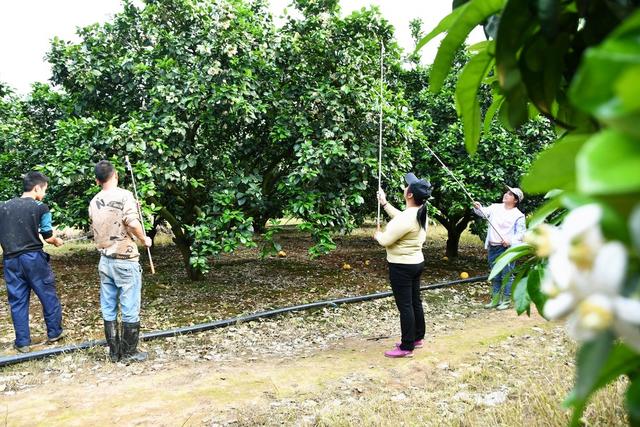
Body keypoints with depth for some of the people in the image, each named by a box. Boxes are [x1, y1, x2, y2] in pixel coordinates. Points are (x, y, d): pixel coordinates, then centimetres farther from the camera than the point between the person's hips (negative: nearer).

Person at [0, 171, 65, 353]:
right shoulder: (40, 207, -6)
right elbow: (48, 237, -5)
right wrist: (57, 241, 15)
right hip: (34, 258, -4)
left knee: (18, 301, 10)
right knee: (49, 296, 12)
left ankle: (22, 342, 15)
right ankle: (54, 333, 22)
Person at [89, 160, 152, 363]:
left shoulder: (94, 202, 6)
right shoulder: (124, 195, -13)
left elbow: (95, 229, 11)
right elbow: (133, 223, -24)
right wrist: (144, 239, -8)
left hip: (105, 260, 6)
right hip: (125, 260, -6)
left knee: (108, 309, 11)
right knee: (130, 309, 5)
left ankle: (114, 351, 21)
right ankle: (129, 352, 13)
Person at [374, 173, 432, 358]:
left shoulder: (407, 218, -28)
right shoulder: (420, 213, 1)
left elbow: (386, 240, -20)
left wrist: (378, 235, 2)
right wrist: (385, 204, 23)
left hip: (402, 267, -9)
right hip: (416, 262, 9)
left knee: (405, 306, -2)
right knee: (415, 302, 18)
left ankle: (406, 347, 6)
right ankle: (417, 338, 32)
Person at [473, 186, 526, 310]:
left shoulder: (518, 215, -5)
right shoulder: (495, 207, 11)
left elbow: (521, 233, -6)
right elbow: (484, 212, 3)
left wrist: (510, 241, -19)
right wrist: (478, 207, -17)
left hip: (507, 249, -5)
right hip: (493, 248, 5)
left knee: (506, 276, -1)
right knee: (494, 276, 13)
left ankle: (506, 300, 8)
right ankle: (495, 299, 23)